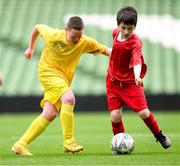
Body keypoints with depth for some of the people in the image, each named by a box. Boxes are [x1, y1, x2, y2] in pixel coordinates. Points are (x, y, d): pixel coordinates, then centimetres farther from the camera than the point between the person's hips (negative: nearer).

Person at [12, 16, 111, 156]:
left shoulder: (85, 42, -13)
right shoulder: (53, 35, -18)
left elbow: (105, 50, -10)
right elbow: (37, 28, 0)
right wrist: (31, 48, 11)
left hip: (64, 78, 5)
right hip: (48, 71, -5)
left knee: (50, 114, -1)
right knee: (69, 98, -29)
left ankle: (21, 145, 6)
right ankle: (69, 141, -26)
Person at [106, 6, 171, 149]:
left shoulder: (135, 42, -22)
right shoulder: (116, 33, -4)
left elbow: (137, 61, -39)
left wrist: (137, 77, -56)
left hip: (131, 82, -4)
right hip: (114, 82, 4)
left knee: (143, 112, -11)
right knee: (115, 116, -7)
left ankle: (159, 135, 17)